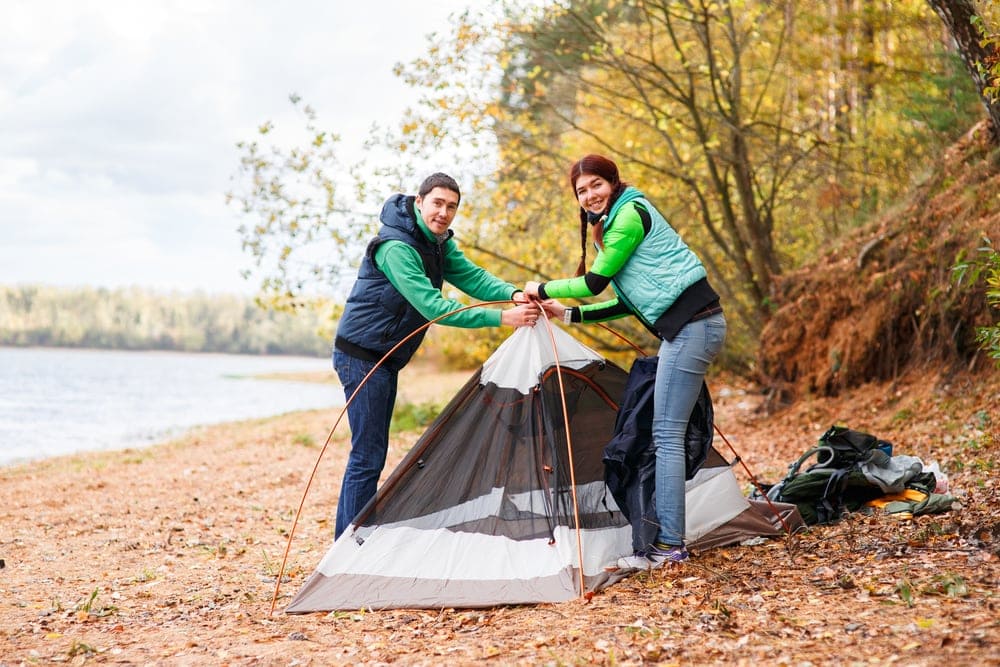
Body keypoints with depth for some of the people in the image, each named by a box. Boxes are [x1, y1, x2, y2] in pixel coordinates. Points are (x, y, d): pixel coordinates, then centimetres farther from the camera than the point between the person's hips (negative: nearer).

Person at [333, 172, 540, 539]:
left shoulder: (439, 243, 6)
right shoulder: (396, 247, -25)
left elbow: (472, 277, -1)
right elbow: (433, 307, -30)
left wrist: (513, 293, -22)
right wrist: (501, 318, -32)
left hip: (386, 358, 10)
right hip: (361, 354, -10)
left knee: (372, 452, 13)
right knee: (367, 454, -10)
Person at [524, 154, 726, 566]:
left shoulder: (630, 214, -8)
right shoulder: (617, 221, 23)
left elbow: (594, 283, -7)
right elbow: (628, 303, 22)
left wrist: (542, 290, 8)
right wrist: (568, 314, 20)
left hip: (691, 325, -10)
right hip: (690, 326, 10)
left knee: (666, 434, -11)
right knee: (667, 433, 10)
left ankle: (670, 545, -11)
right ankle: (668, 534, 13)